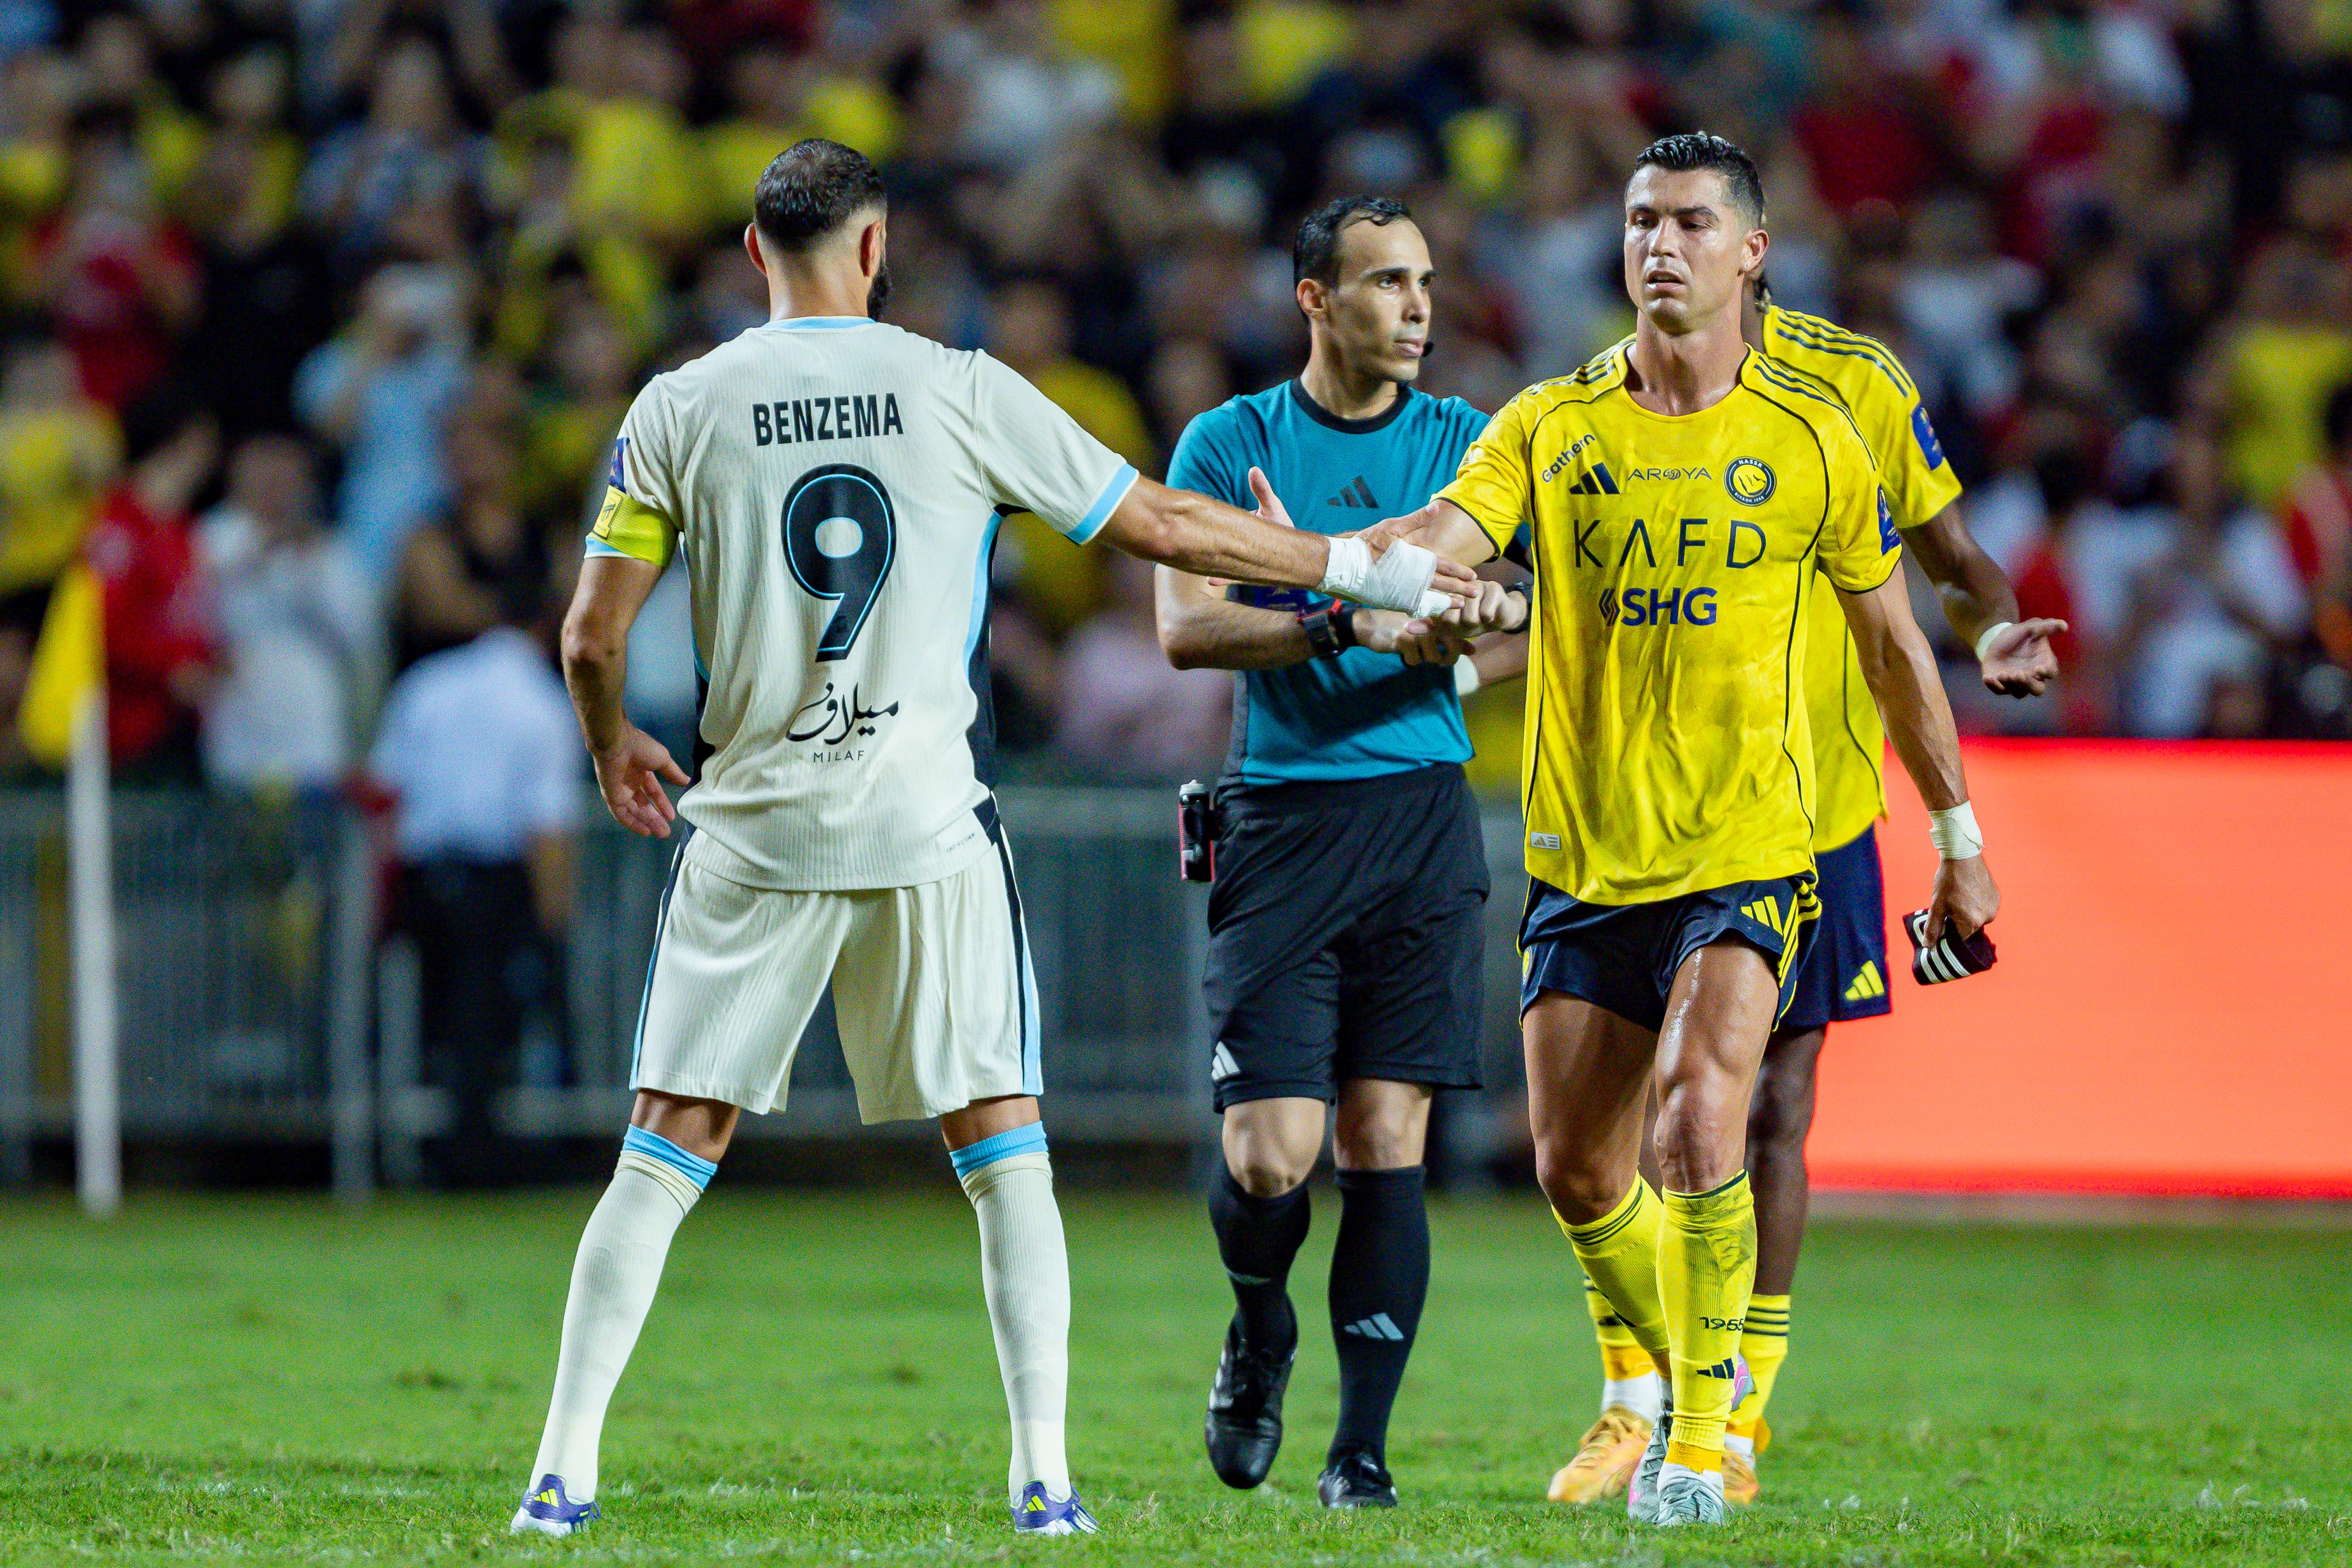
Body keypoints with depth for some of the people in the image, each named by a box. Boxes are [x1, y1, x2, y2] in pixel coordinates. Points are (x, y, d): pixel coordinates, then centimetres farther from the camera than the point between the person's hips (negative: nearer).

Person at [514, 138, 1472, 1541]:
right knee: (1005, 1149, 7)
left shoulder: (680, 410, 1)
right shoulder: (959, 393, -1)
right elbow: (1164, 528, 4)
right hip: (929, 822, -1)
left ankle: (565, 1470, 1)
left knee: (669, 1151, 6)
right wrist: (1352, 566, 16)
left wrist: (613, 748, 24)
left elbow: (593, 635, 2)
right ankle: (1043, 1474, 0)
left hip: (756, 830, 1)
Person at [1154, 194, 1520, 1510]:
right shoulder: (1231, 442, 3)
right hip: (1282, 820, -2)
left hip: (1424, 812, 2)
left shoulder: (1465, 443, 9)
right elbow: (1185, 627, -6)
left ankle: (1363, 1446, 4)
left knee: (1385, 1143, -3)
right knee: (1271, 1150, -9)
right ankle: (1260, 1340, 22)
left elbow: (1541, 611, 3)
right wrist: (1346, 624, -18)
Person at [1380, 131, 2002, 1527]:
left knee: (1699, 1117, -23)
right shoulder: (1553, 429, 2)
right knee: (1578, 1171, 5)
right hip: (1585, 857, 3)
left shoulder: (1813, 440, 0)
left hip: (1748, 850, -3)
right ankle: (1679, 1383, 32)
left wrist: (1961, 840, 13)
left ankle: (1706, 1431, -9)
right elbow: (1442, 537, -14)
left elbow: (1893, 641, 10)